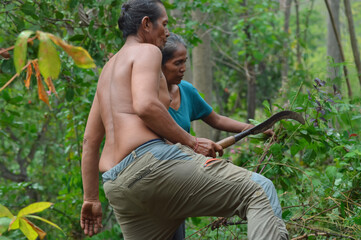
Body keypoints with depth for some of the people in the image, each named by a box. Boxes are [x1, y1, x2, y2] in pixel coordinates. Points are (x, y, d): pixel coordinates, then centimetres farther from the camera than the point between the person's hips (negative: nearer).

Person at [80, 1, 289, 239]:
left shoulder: (108, 70, 29)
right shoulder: (147, 51, 4)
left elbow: (90, 140, 28)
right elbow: (145, 106, -16)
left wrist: (91, 199, 29)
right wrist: (192, 142, -8)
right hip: (152, 159, -9)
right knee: (258, 192, -11)